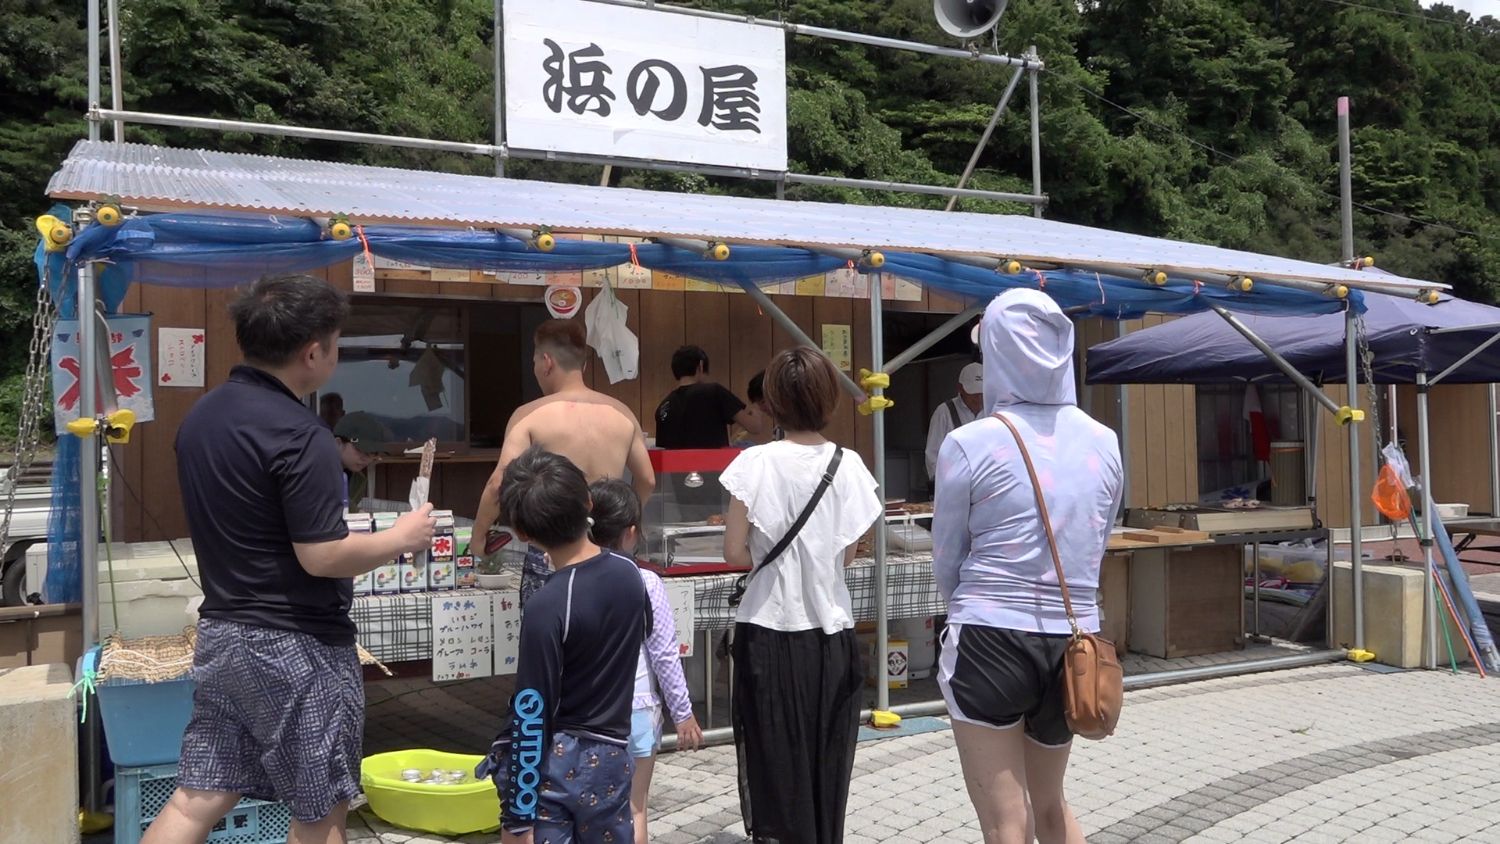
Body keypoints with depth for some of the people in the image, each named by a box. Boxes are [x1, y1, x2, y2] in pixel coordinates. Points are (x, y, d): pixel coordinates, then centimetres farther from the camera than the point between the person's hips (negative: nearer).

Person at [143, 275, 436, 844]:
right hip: (297, 648, -8)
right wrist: (403, 537, -8)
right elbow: (322, 556, -23)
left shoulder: (201, 417, 7)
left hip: (221, 632, 8)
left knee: (197, 798, 12)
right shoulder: (298, 434, -22)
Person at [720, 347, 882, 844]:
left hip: (771, 632, -2)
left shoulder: (756, 463, -12)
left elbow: (735, 553, -9)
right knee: (826, 757, 15)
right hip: (831, 632, 3)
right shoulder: (849, 466, -4)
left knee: (776, 756, 9)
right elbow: (846, 555, 2)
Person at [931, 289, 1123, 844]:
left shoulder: (969, 444, -10)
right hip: (1073, 642, 5)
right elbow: (1095, 549, 13)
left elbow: (946, 562, 1)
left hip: (991, 641, -5)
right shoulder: (1104, 443, 3)